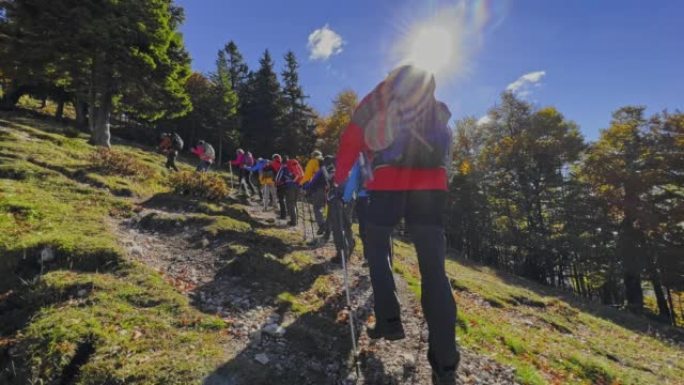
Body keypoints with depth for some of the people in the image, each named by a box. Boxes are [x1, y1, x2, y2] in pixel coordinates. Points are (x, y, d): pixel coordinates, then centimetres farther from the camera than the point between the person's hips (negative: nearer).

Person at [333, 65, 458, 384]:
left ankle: (389, 321, 15)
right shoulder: (437, 108, 25)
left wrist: (340, 180, 26)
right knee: (433, 269, 2)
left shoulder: (375, 101, 16)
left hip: (388, 186, -2)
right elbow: (441, 147, 23)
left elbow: (350, 143, 16)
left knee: (377, 250, 21)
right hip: (432, 187, 2)